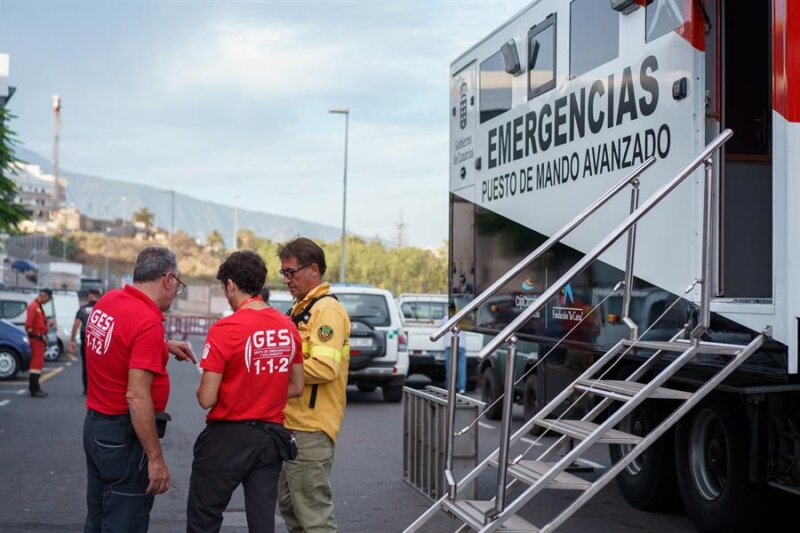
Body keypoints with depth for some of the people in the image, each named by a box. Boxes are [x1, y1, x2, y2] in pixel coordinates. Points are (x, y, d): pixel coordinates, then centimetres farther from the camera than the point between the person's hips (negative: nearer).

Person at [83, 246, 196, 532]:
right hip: (124, 434, -9)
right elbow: (137, 397, -26)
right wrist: (156, 458, -22)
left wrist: (165, 345, 21)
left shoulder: (106, 301, 3)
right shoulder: (149, 322, -22)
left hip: (94, 424, 9)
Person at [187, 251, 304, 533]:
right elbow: (296, 388, 11)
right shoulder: (289, 327, 1)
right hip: (272, 437, 5)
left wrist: (201, 390, 5)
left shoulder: (225, 329, -17)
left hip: (228, 438, -5)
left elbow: (207, 399, -17)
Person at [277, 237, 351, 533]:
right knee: (289, 505, 18)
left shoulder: (327, 309, -13)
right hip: (290, 423, 10)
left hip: (310, 430, -10)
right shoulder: (301, 308, 18)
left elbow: (324, 367, -25)